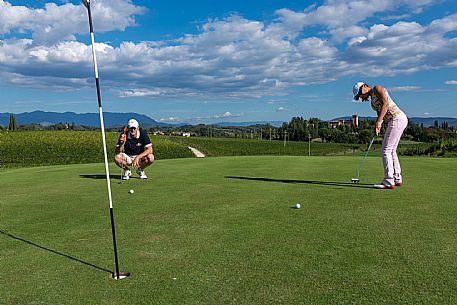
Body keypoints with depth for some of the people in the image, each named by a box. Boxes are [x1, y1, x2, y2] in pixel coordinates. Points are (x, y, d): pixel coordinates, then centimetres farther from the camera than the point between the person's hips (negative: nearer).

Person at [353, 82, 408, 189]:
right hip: (395, 121, 10)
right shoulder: (372, 98, 21)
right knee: (392, 150, 15)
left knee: (386, 150, -10)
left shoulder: (377, 89, -3)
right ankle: (397, 179, 23)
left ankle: (388, 181, -9)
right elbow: (380, 113, 15)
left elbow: (386, 103, -16)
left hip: (397, 119, -10)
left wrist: (378, 122, -21)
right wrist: (377, 127, -1)